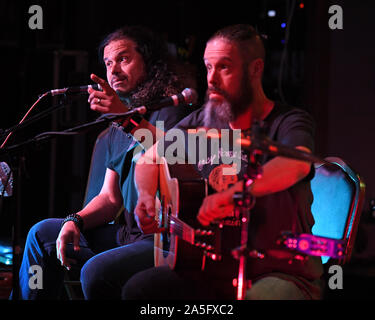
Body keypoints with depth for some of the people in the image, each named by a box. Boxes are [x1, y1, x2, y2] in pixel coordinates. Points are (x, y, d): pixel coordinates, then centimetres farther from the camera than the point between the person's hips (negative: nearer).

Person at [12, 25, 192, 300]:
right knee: (43, 233, 11)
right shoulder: (117, 127, 18)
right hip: (129, 234, 9)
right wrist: (76, 221, -2)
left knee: (96, 272, -31)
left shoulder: (170, 109, -7)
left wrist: (130, 119, -38)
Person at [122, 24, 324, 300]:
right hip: (212, 270, 6)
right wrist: (147, 196, 2)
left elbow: (297, 164, -33)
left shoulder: (288, 122, -9)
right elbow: (150, 158, 25)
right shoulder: (201, 123, 10)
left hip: (280, 273, -6)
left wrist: (232, 194, -46)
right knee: (139, 289, -15)